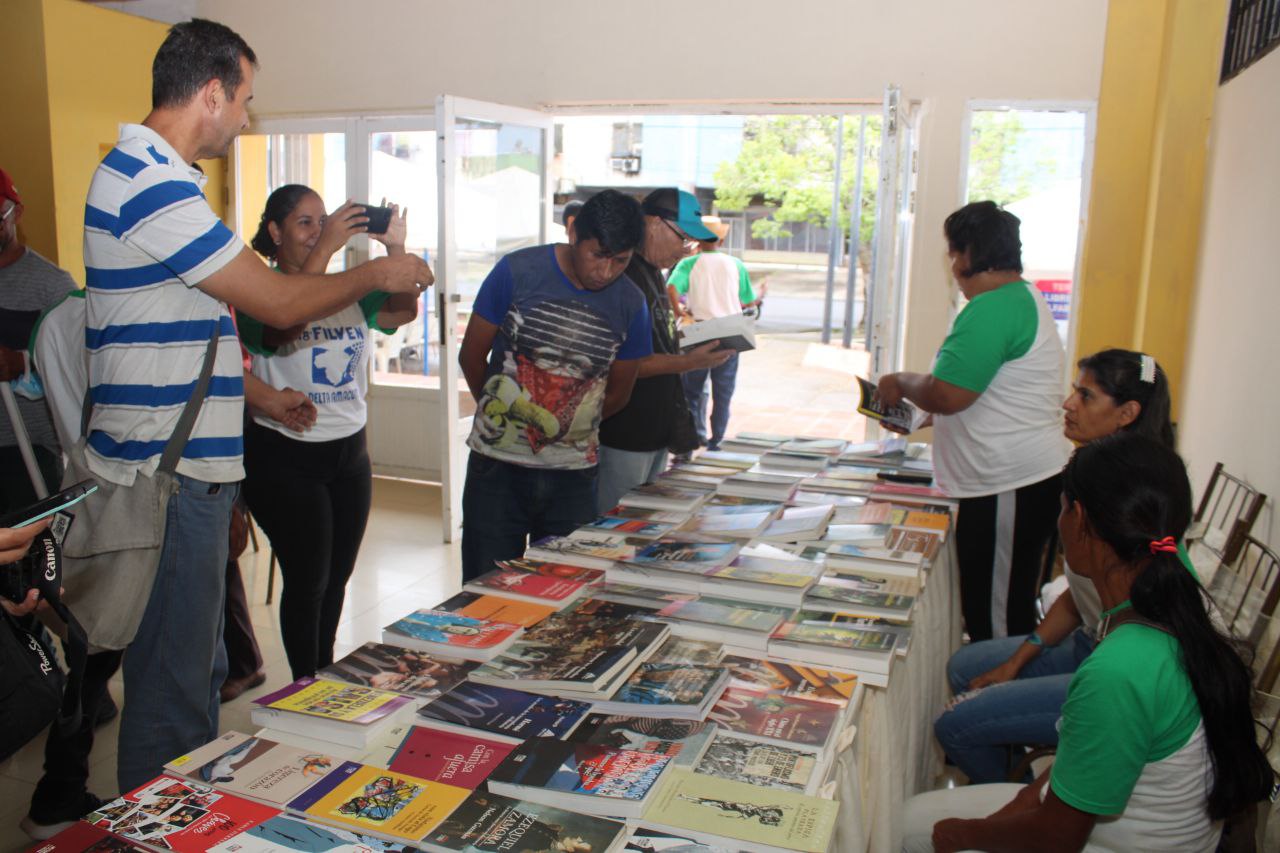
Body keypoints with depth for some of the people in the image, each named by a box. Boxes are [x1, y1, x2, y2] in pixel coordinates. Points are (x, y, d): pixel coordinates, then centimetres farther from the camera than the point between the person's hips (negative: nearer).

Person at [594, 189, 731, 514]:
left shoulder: (654, 272, 15)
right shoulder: (622, 274, -18)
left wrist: (699, 342, 11)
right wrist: (688, 362, -26)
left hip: (656, 428, 10)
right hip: (624, 434, -10)